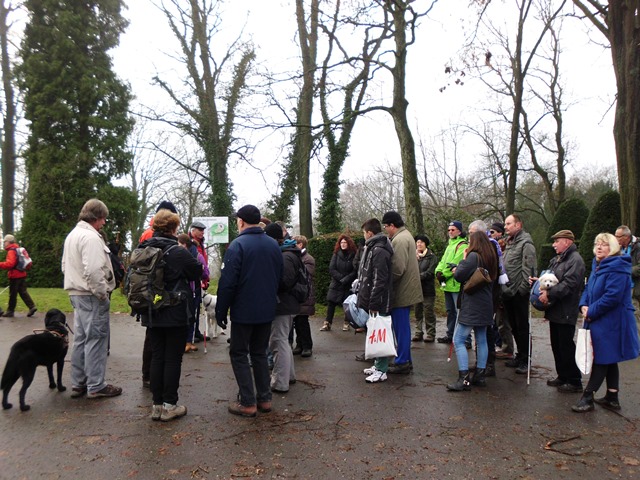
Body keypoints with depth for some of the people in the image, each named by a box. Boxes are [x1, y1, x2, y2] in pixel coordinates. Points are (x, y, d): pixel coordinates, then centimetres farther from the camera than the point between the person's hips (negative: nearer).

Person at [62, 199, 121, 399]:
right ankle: (96, 386, 5)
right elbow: (93, 271, -26)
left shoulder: (72, 235, 16)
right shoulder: (91, 237, -17)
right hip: (91, 296, -10)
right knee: (96, 339, -2)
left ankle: (78, 384, 23)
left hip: (76, 293, 10)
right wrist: (102, 293, -15)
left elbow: (66, 266, 23)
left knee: (81, 340, 15)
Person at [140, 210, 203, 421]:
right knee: (173, 359, 4)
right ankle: (169, 405, 10)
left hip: (151, 315, 6)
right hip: (176, 315, -5)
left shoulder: (143, 250, 2)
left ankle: (157, 405, 18)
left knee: (156, 357, 12)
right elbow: (198, 272, -5)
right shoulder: (178, 252, -16)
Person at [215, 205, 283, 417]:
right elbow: (279, 278, 12)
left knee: (239, 354, 6)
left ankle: (247, 403, 5)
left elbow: (227, 283, -17)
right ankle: (264, 398, 19)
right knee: (260, 353, 17)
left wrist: (221, 312, -8)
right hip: (267, 311, 6)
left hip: (243, 312, -6)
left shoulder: (238, 245, -14)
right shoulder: (274, 245, 6)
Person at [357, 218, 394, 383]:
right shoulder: (372, 248, 15)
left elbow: (379, 280, -22)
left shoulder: (379, 251, -17)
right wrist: (365, 300, 19)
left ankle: (381, 371, 4)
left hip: (378, 303, -10)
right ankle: (379, 364, 26)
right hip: (371, 301, 10)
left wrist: (373, 303, -22)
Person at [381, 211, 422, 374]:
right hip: (406, 291, 10)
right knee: (403, 327, 16)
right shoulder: (406, 235, 15)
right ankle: (405, 360, 25)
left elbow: (398, 268, -25)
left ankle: (402, 362, 7)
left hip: (401, 292, -10)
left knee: (401, 328, -2)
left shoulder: (399, 240, -18)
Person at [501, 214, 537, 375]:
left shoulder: (525, 243, -11)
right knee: (514, 326, 16)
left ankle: (525, 360, 10)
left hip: (518, 293, -8)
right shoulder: (509, 243, 16)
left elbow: (528, 268, -17)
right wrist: (503, 287, 13)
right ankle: (520, 356, 28)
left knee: (522, 327, 1)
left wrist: (522, 288, -20)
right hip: (507, 292, 9)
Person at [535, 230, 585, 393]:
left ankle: (574, 381, 9)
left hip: (566, 312, -9)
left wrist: (549, 294, -25)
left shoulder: (575, 260, -14)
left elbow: (569, 284, -24)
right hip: (555, 310, 9)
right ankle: (562, 376, 28)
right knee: (556, 345, 16)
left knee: (566, 346, -2)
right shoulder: (556, 259, 16)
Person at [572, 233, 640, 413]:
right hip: (599, 321, 10)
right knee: (609, 360, 16)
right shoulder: (597, 266, 12)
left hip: (611, 323, -10)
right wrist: (584, 305, -2)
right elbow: (588, 288, 17)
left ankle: (587, 398, 2)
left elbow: (612, 296, -25)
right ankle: (612, 398, 27)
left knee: (602, 359, -3)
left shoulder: (617, 268, -18)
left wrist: (591, 312, -17)